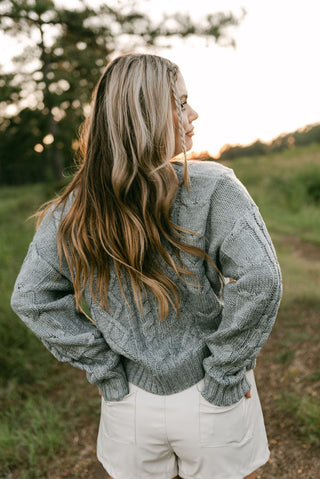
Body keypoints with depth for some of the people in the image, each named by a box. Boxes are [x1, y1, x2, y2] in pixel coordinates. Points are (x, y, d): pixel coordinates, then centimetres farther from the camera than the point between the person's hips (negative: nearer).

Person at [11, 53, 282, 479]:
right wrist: (225, 374, -13)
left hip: (129, 405, 3)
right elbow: (258, 278, -26)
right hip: (210, 404, -2)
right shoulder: (213, 186, -19)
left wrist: (104, 368, -3)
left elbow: (31, 297, -6)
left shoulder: (75, 205, -8)